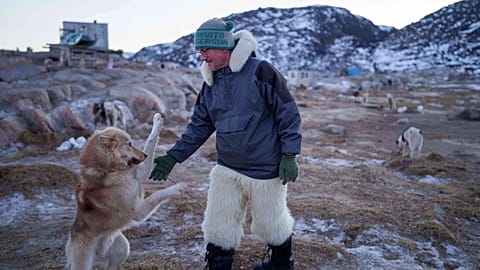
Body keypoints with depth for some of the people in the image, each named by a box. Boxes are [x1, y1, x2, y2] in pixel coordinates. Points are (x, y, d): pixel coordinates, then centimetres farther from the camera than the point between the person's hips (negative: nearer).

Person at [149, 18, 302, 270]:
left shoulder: (260, 71, -15)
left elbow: (288, 113, -12)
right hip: (226, 169, 5)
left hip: (265, 169, -5)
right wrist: (174, 156, 2)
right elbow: (199, 125, 10)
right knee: (217, 227, 8)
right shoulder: (210, 83, 5)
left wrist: (289, 155, -14)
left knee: (270, 222, 14)